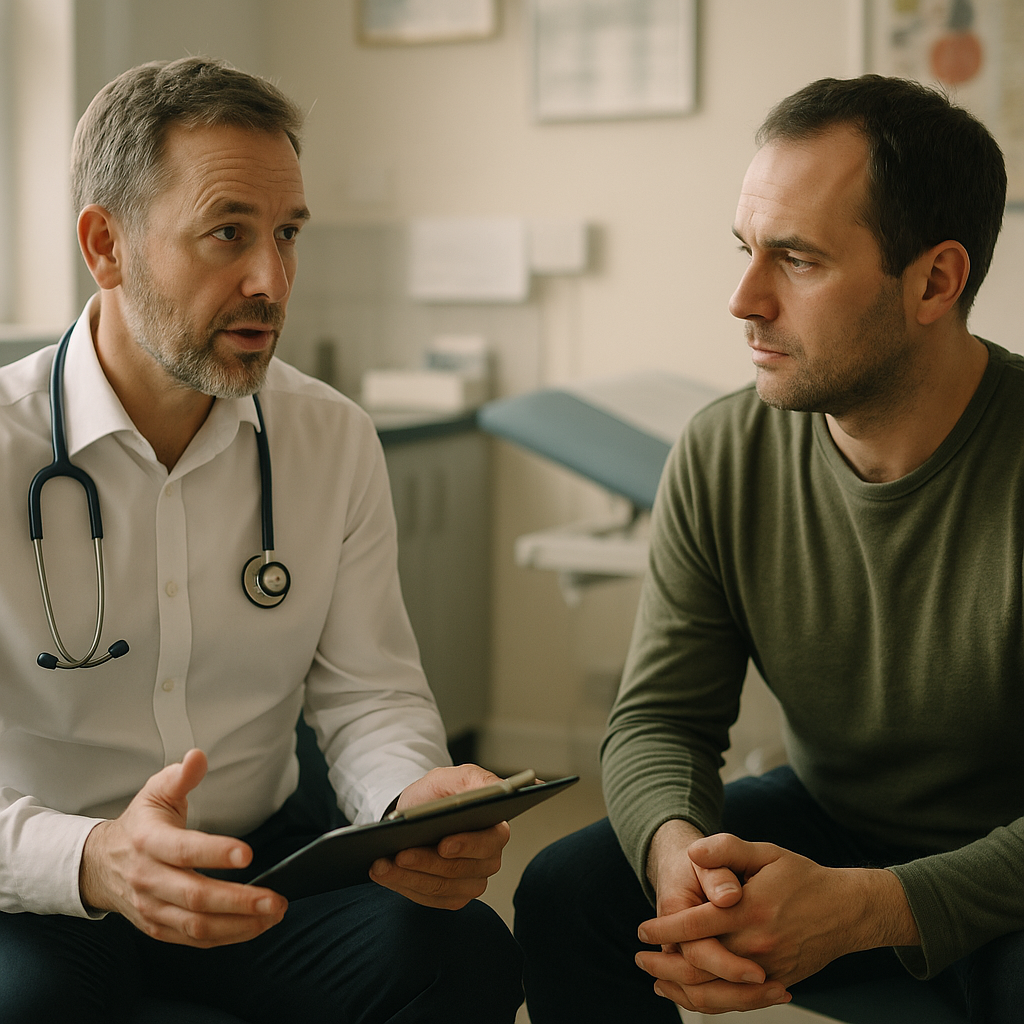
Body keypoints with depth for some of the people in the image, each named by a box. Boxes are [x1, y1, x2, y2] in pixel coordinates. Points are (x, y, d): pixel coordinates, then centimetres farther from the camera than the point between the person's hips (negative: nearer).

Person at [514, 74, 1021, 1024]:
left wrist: (868, 908, -36)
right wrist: (677, 849, -28)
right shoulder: (721, 455, -9)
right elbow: (658, 718, -5)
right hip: (824, 820, 4)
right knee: (566, 892, -17)